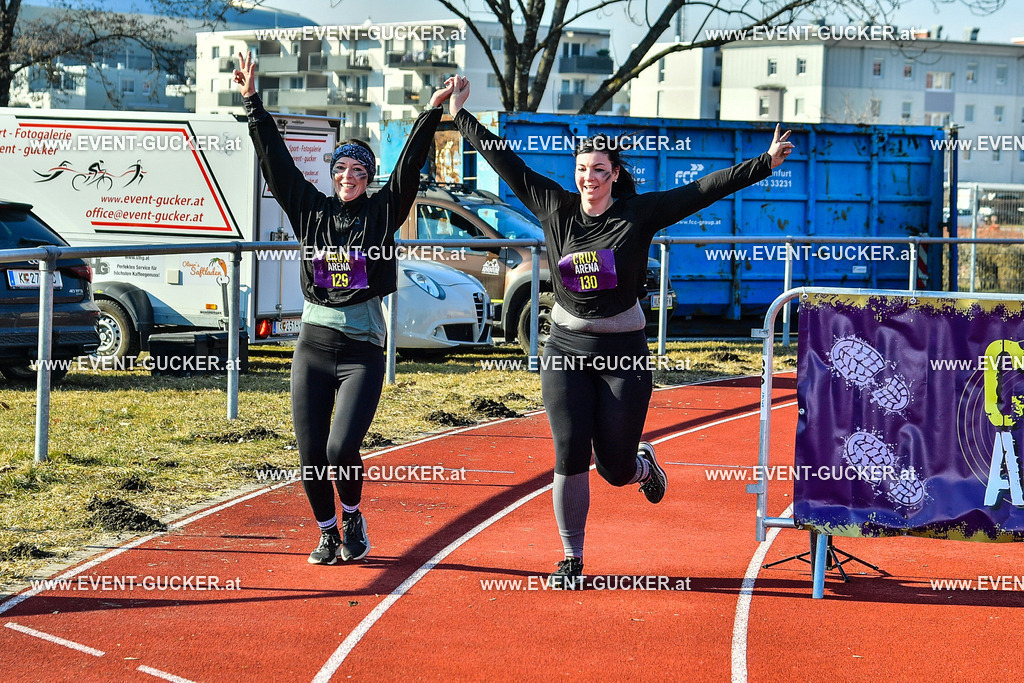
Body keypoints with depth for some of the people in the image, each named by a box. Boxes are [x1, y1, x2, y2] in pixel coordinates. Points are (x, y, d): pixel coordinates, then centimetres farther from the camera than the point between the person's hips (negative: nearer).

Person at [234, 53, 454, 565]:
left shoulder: (382, 212, 4)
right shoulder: (311, 210, 8)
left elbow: (409, 165, -4)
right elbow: (276, 159, 5)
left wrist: (432, 112, -14)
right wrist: (252, 101, -1)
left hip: (362, 352, -2)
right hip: (313, 346, 2)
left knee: (342, 448, -15)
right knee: (311, 454, 1)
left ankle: (353, 518, 13)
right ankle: (328, 534, 22)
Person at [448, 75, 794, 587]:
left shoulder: (639, 214, -4)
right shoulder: (555, 208, 2)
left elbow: (705, 189, -8)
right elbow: (507, 163, 7)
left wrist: (765, 163, -13)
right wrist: (462, 116, 9)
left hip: (623, 353, -2)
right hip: (566, 350, 2)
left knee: (616, 468, 2)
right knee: (570, 457, -7)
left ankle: (644, 464, 41)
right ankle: (572, 560, 7)